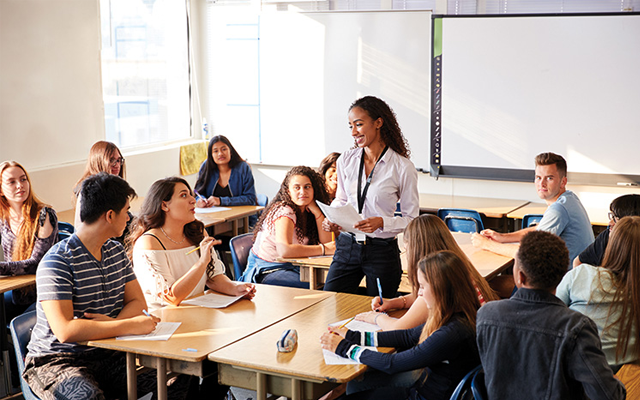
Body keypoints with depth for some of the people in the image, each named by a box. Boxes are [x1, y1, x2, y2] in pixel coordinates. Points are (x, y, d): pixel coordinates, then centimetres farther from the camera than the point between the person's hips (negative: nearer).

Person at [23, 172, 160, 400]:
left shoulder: (117, 252, 11)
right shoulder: (57, 262, -16)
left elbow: (137, 303, 10)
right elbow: (65, 330, -26)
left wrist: (114, 322, -13)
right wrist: (130, 326, -25)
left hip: (107, 354, 7)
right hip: (56, 361, -6)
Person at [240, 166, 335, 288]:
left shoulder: (306, 212, 5)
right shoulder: (283, 211, -17)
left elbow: (327, 242, -1)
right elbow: (284, 250, -33)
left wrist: (317, 212, -10)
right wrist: (323, 249, -25)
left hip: (292, 267, 7)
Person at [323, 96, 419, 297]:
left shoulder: (403, 168, -9)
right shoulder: (345, 161, 3)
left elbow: (411, 218, -4)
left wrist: (382, 222, -20)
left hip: (382, 252, -3)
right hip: (347, 247, 3)